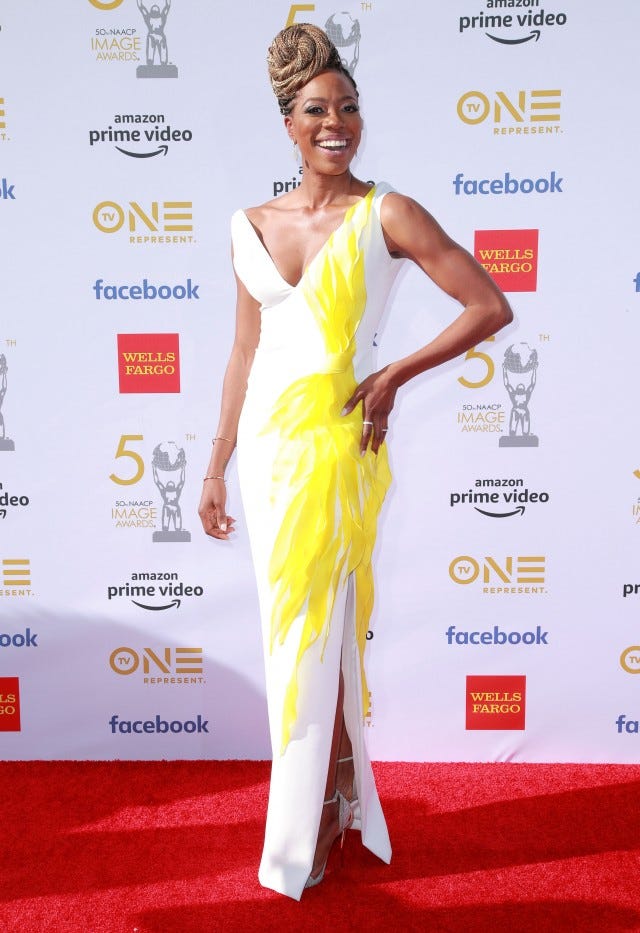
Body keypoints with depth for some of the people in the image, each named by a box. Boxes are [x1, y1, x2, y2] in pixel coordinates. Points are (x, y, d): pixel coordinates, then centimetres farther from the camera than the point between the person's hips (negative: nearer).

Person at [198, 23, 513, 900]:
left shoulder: (387, 215, -4)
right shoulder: (251, 226, 9)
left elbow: (492, 307, -5)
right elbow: (246, 353, 12)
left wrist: (393, 376, -10)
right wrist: (217, 465, 12)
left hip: (336, 439, -5)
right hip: (268, 439, 5)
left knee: (312, 632, 0)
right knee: (291, 629, 11)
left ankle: (309, 831, 21)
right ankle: (342, 800, 32)